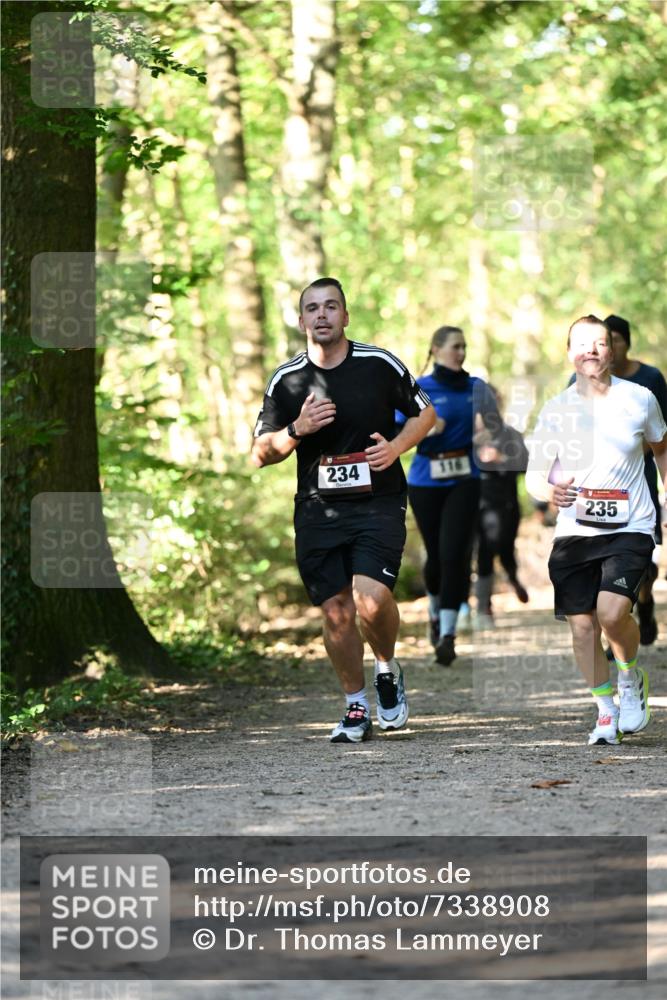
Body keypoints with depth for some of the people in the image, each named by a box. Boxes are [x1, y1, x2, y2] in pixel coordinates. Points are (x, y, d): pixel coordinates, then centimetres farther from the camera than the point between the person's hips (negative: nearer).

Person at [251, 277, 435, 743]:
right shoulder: (286, 380, 3)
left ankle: (388, 669, 10)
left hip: (378, 502, -2)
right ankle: (357, 706, 18)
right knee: (336, 612, 0)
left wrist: (396, 446, -5)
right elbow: (262, 453, 8)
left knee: (371, 599, -20)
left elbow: (425, 412, 13)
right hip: (318, 510, 2)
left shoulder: (380, 364, 0)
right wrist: (297, 430, -11)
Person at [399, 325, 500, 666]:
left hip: (464, 481, 0)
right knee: (436, 554, 10)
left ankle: (447, 634, -14)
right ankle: (435, 611, 42)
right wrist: (424, 430, -23)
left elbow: (493, 428, 13)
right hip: (426, 482, 0)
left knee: (454, 553, -14)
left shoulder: (475, 388, 6)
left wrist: (486, 427, -10)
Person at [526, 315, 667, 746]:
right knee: (582, 626, 1)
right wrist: (550, 491, -21)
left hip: (630, 528, -2)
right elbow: (534, 473, 2)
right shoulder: (557, 409, 2)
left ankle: (631, 677, 9)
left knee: (612, 611, -21)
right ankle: (607, 711, 19)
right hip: (574, 532, 2)